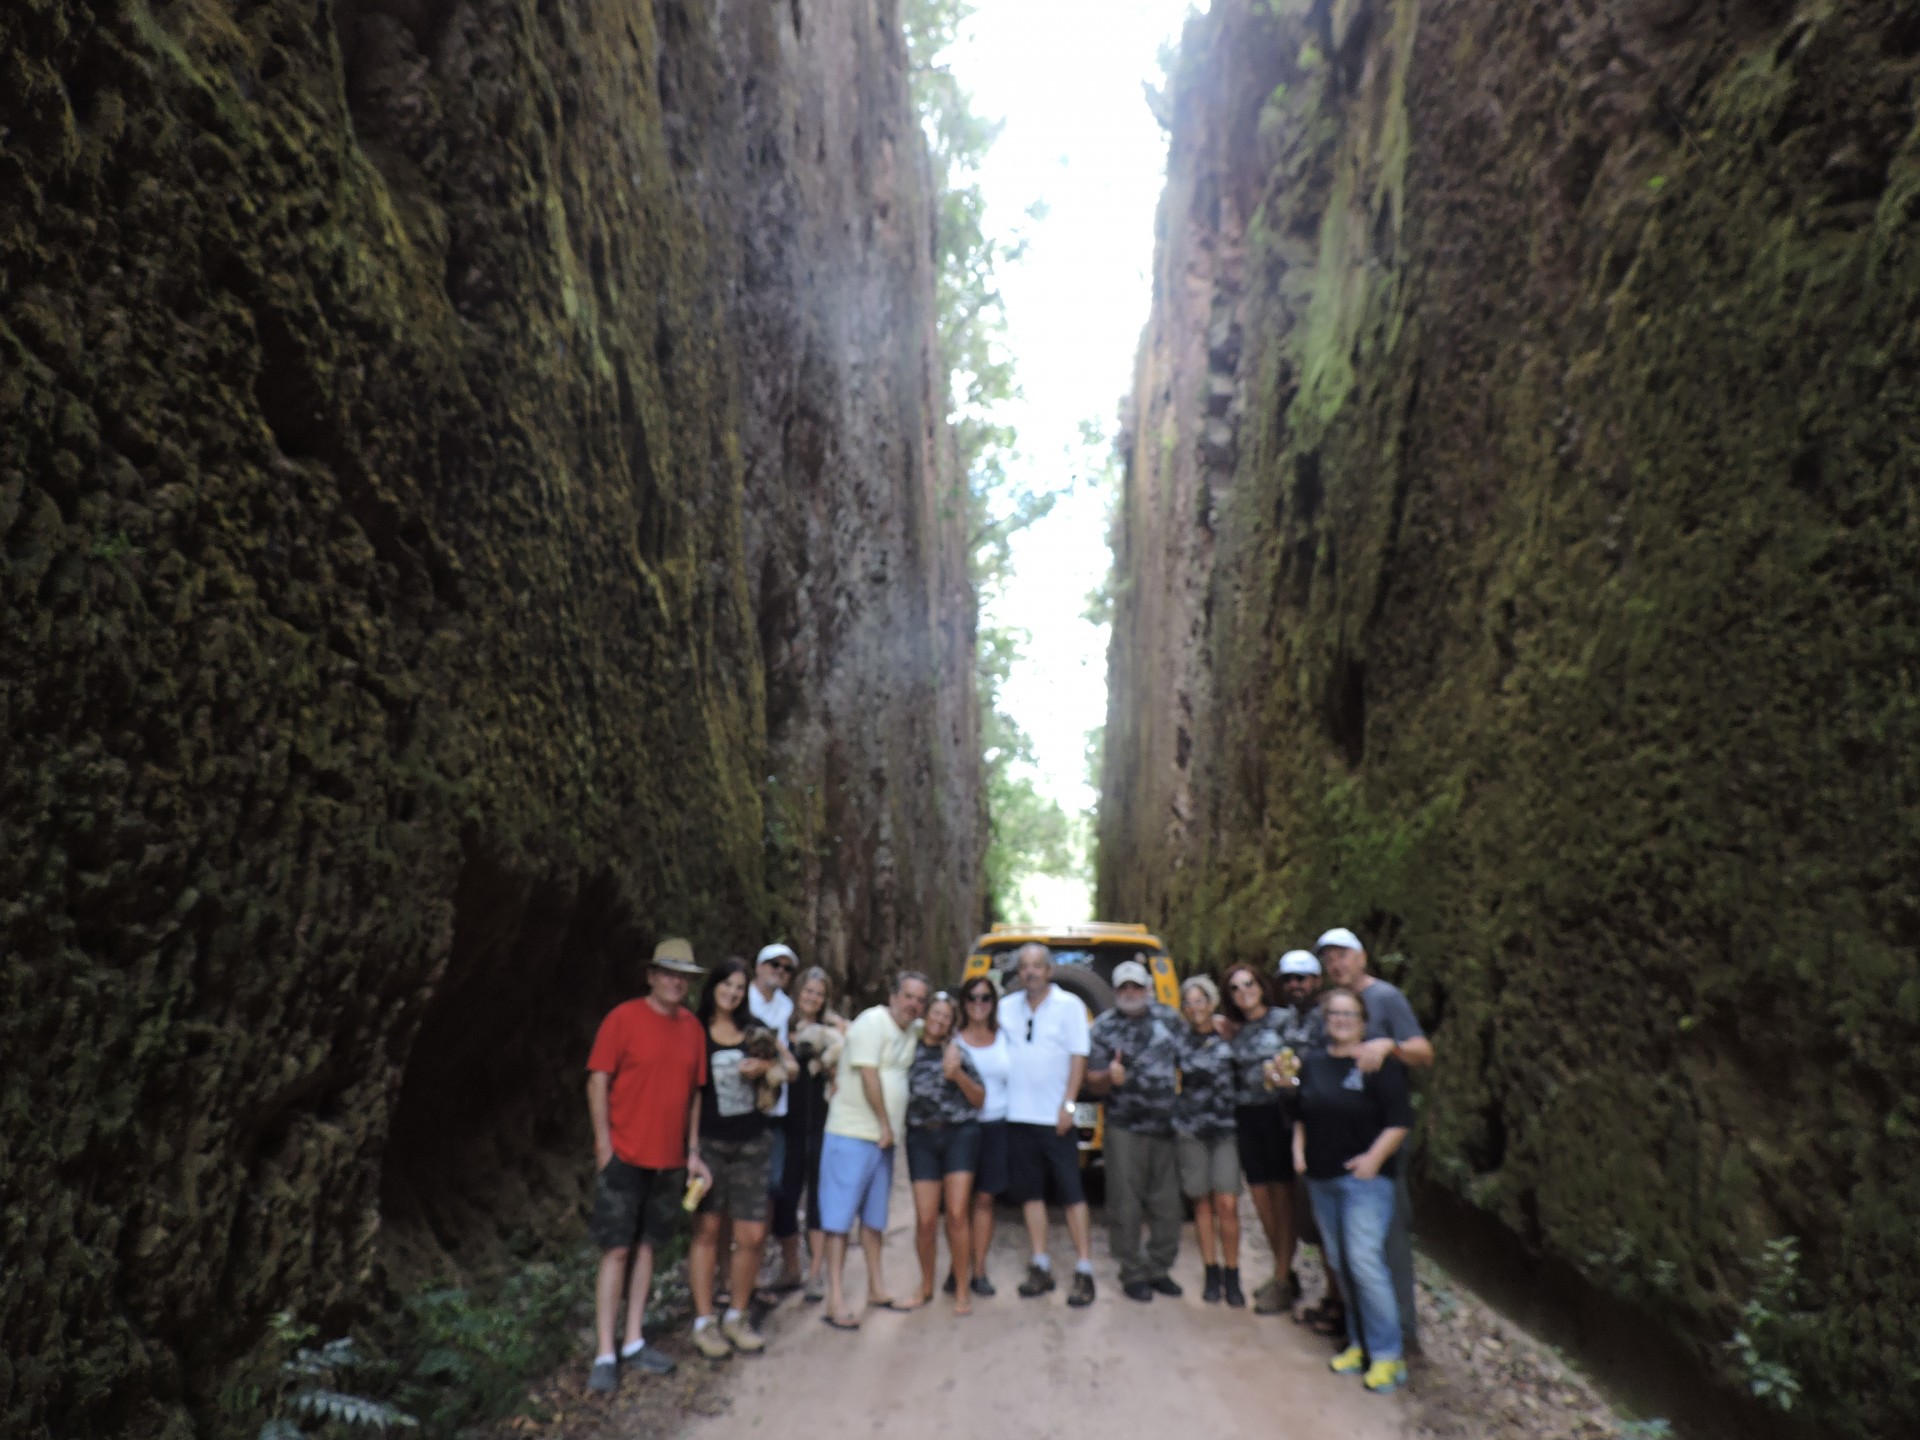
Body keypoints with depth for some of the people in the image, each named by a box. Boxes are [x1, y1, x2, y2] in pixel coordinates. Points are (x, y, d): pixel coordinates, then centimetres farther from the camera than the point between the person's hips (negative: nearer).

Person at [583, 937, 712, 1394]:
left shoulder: (691, 1027, 6)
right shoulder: (623, 1018, -9)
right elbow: (598, 1083, -9)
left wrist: (693, 1152, 10)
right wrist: (604, 1145, -14)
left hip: (668, 1159, 5)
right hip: (624, 1156, -5)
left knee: (647, 1246, 13)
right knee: (616, 1250, -1)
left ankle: (634, 1341, 24)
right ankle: (605, 1356, 7)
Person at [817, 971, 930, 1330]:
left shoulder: (914, 1030, 9)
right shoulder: (873, 1023, -15)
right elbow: (869, 1077, -19)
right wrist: (885, 1124, -12)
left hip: (883, 1138, 8)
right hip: (851, 1135, -8)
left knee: (875, 1216, 17)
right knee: (840, 1215, -4)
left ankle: (876, 1288, 28)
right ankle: (835, 1301, -2)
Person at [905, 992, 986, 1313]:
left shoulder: (957, 1050, 5)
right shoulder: (909, 1049, 4)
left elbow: (979, 1098, 4)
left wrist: (957, 1074, -10)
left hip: (960, 1134, 0)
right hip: (921, 1138, 0)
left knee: (957, 1215, -5)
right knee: (926, 1220, 0)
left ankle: (962, 1289, 11)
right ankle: (926, 1287, 22)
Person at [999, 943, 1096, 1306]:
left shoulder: (1069, 1005, -3)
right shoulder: (1006, 1007, 8)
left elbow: (1079, 1057, -6)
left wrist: (1068, 1105, -12)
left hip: (1055, 1118, -4)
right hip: (1018, 1115, 4)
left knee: (1072, 1194, -1)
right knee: (1030, 1193, 10)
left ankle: (1084, 1271, 5)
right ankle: (1040, 1267, 19)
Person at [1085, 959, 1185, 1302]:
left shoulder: (1171, 1020, 6)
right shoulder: (1103, 1028, -1)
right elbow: (1093, 1083, -3)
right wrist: (1109, 1076, -24)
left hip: (1168, 1127, 3)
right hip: (1124, 1130, -2)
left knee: (1167, 1203, 10)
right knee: (1125, 1205, 2)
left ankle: (1160, 1269, 25)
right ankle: (1132, 1274, 16)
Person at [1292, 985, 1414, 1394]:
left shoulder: (1378, 1063, -8)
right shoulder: (1312, 1063, 10)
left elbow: (1401, 1120, -10)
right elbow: (1301, 1115, 21)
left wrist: (1374, 1157, -17)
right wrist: (1299, 1149, 9)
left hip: (1364, 1177, -6)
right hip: (1321, 1177, 6)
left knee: (1364, 1261, -11)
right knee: (1339, 1262, 11)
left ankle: (1388, 1353, 0)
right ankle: (1358, 1342, 25)